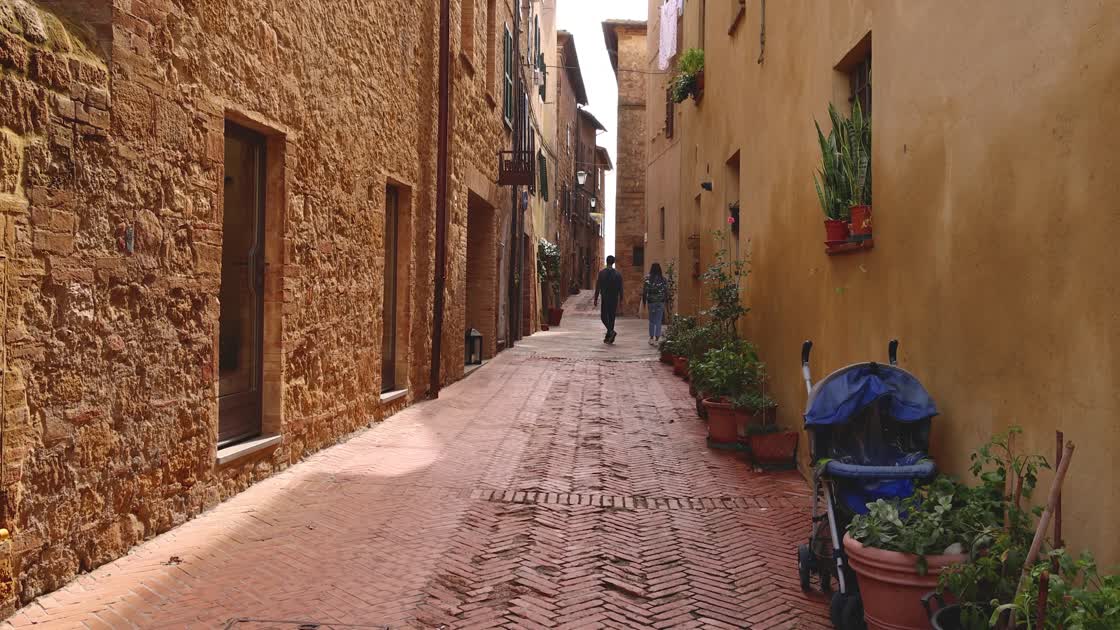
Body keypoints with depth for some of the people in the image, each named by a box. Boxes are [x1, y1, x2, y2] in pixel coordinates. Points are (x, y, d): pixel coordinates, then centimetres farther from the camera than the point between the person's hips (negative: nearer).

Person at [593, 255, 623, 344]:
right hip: (614, 299, 3)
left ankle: (611, 331, -19)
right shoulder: (618, 273, 2)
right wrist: (621, 299, 9)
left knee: (604, 316, 5)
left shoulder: (602, 273, -5)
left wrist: (596, 299, 0)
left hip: (605, 298, -3)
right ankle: (608, 337, 11)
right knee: (612, 317, 9)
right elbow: (620, 288, 3)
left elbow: (598, 287, -5)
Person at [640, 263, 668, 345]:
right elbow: (667, 292, -2)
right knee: (658, 321, 4)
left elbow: (644, 292, -4)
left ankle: (651, 338, 16)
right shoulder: (663, 279, -5)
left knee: (651, 321, 16)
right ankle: (656, 340, 2)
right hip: (660, 303, -1)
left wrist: (644, 302, 6)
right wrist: (666, 300, 11)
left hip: (651, 302, 1)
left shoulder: (647, 279, -5)